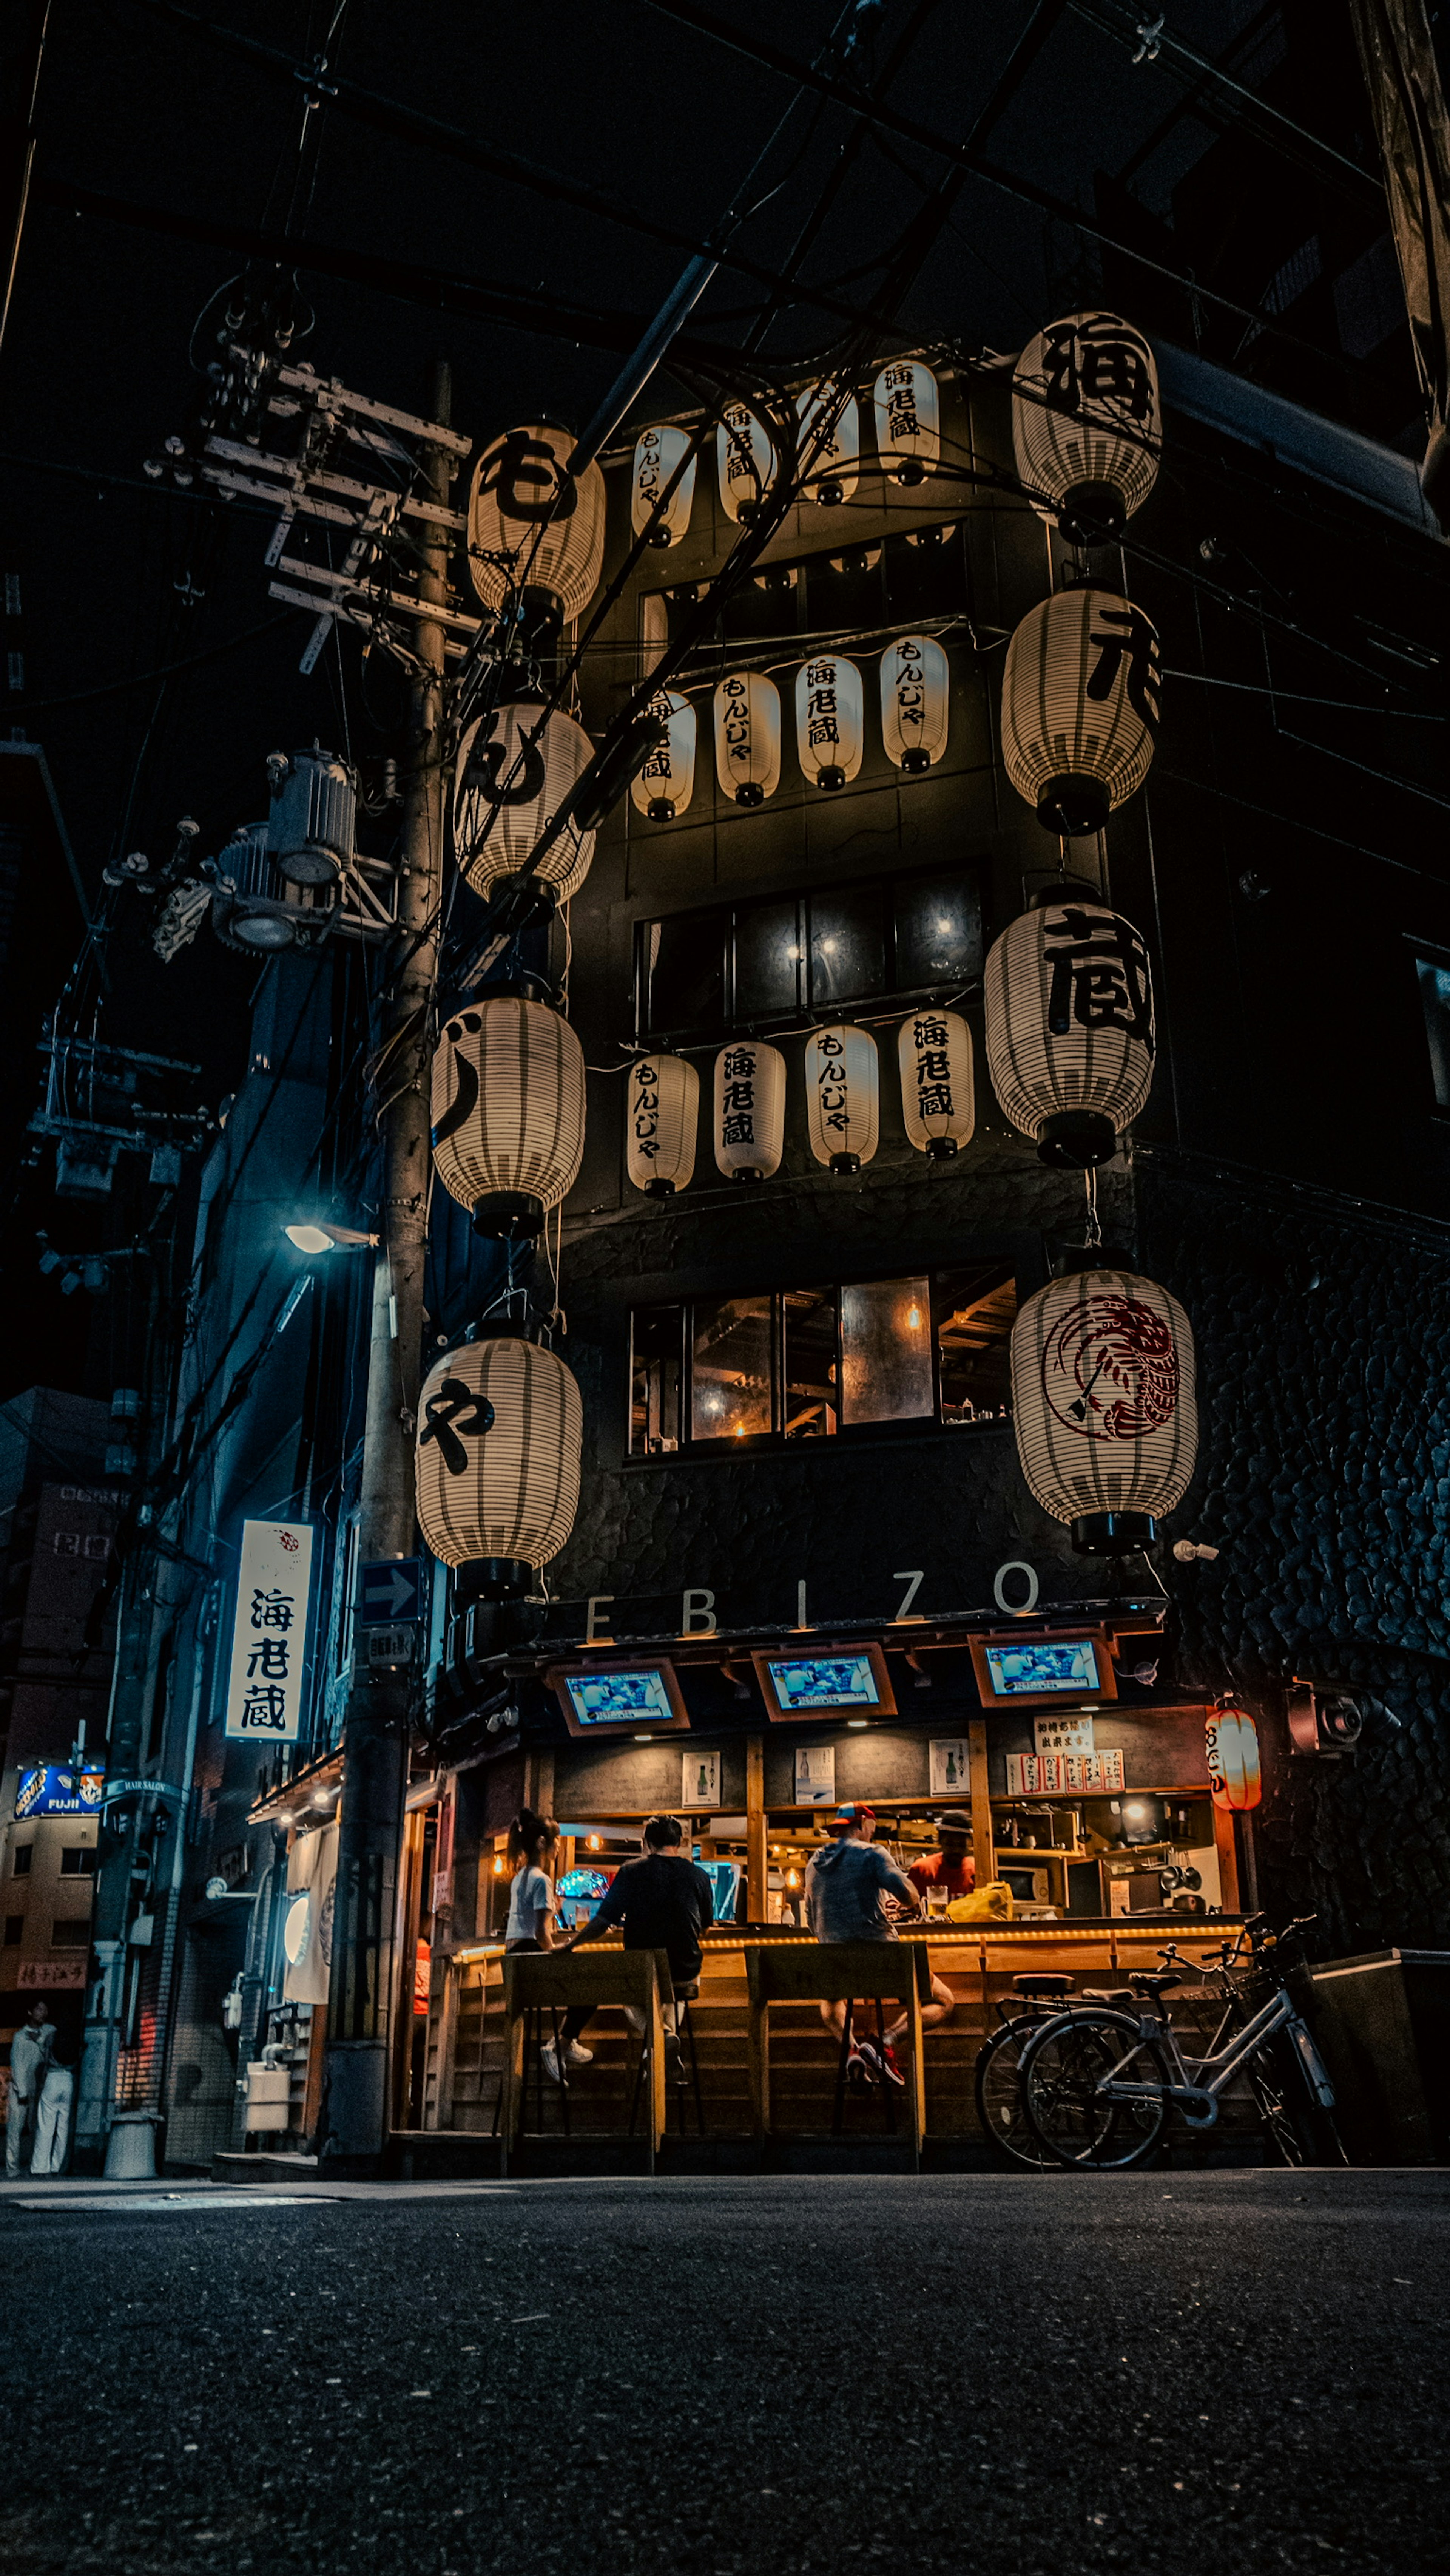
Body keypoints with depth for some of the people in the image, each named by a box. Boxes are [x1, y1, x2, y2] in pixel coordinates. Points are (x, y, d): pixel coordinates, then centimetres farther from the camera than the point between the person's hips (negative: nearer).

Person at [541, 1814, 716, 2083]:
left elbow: (602, 1921, -3)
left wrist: (570, 1944, 11)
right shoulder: (699, 1876, 1)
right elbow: (706, 1924, 15)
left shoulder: (631, 1872, -3)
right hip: (685, 1973, 2)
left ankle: (563, 2045, 24)